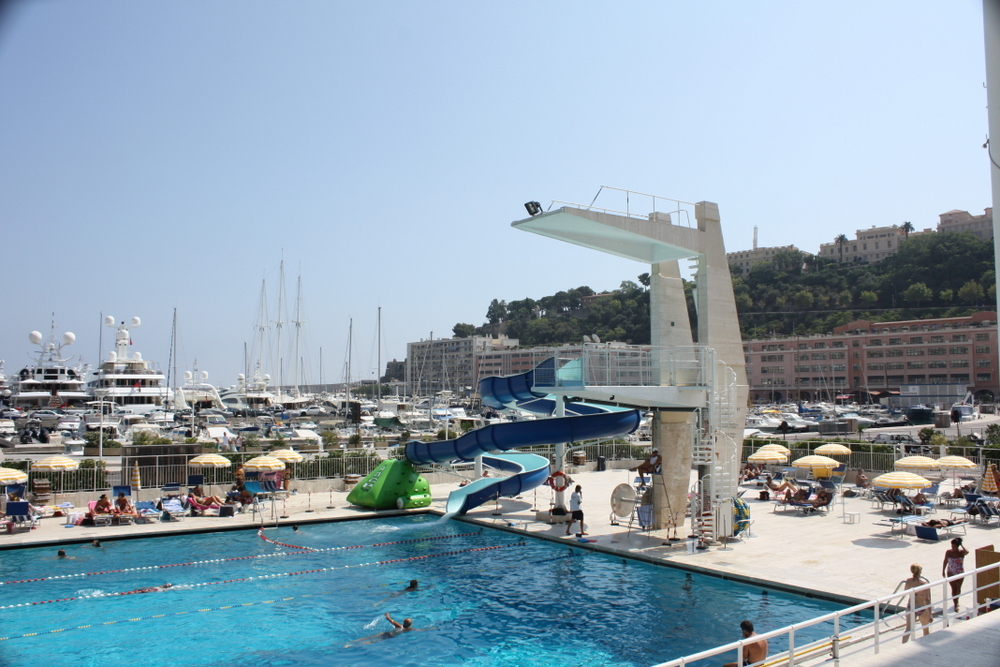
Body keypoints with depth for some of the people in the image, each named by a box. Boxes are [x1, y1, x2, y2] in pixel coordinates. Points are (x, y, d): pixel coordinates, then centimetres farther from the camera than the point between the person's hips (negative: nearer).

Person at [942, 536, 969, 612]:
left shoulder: (961, 552, -11)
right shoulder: (948, 552, -8)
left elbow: (967, 552, -37)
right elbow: (945, 562, 4)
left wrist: (961, 545, -27)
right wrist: (943, 571, 7)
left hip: (960, 573, 0)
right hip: (951, 573, 0)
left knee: (958, 588, 16)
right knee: (954, 588, -5)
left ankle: (957, 601, 39)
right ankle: (955, 604, -1)